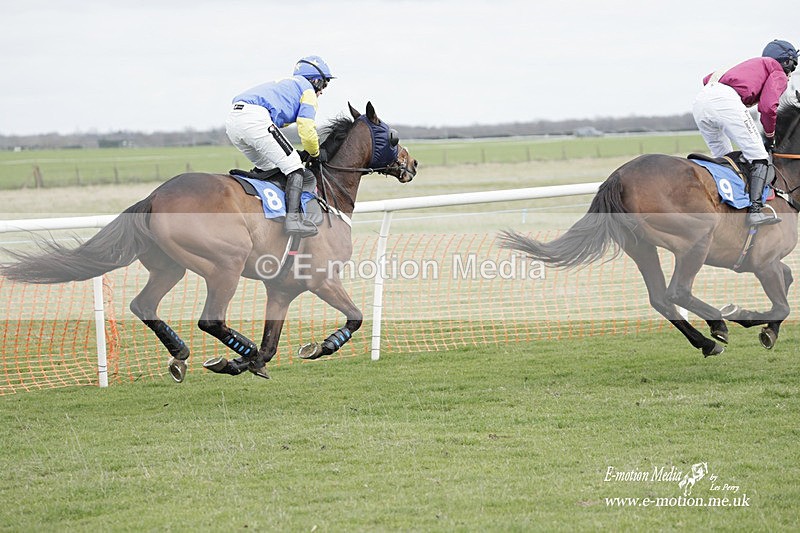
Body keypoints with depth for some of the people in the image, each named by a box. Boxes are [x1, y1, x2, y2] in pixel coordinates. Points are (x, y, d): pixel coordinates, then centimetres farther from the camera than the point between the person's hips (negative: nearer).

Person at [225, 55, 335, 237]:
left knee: (267, 168, 25)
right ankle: (293, 218, -16)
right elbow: (306, 130, 5)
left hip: (232, 121, 8)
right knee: (294, 167, -3)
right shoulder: (307, 89, 14)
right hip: (256, 119, -8)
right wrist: (315, 155, 22)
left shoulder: (284, 84, 39)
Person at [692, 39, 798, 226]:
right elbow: (768, 107, -1)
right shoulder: (779, 74, 17)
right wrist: (770, 136, 14)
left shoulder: (754, 64, 39)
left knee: (722, 157, 22)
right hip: (727, 101, -8)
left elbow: (708, 79, 32)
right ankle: (755, 210, -19)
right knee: (759, 157, -4)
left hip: (700, 101, 8)